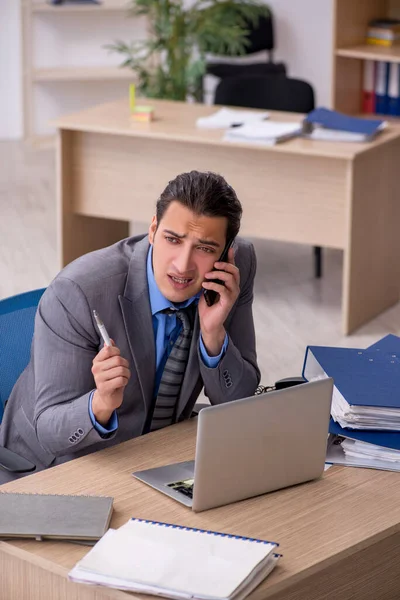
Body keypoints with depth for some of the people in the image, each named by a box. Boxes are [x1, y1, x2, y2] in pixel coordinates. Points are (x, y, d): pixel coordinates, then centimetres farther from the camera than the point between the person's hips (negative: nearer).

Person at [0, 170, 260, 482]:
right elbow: (50, 433, -22)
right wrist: (102, 403, -42)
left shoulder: (241, 263, -13)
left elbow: (238, 406, -8)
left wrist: (213, 334, -26)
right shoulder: (76, 292, -27)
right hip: (61, 464, -3)